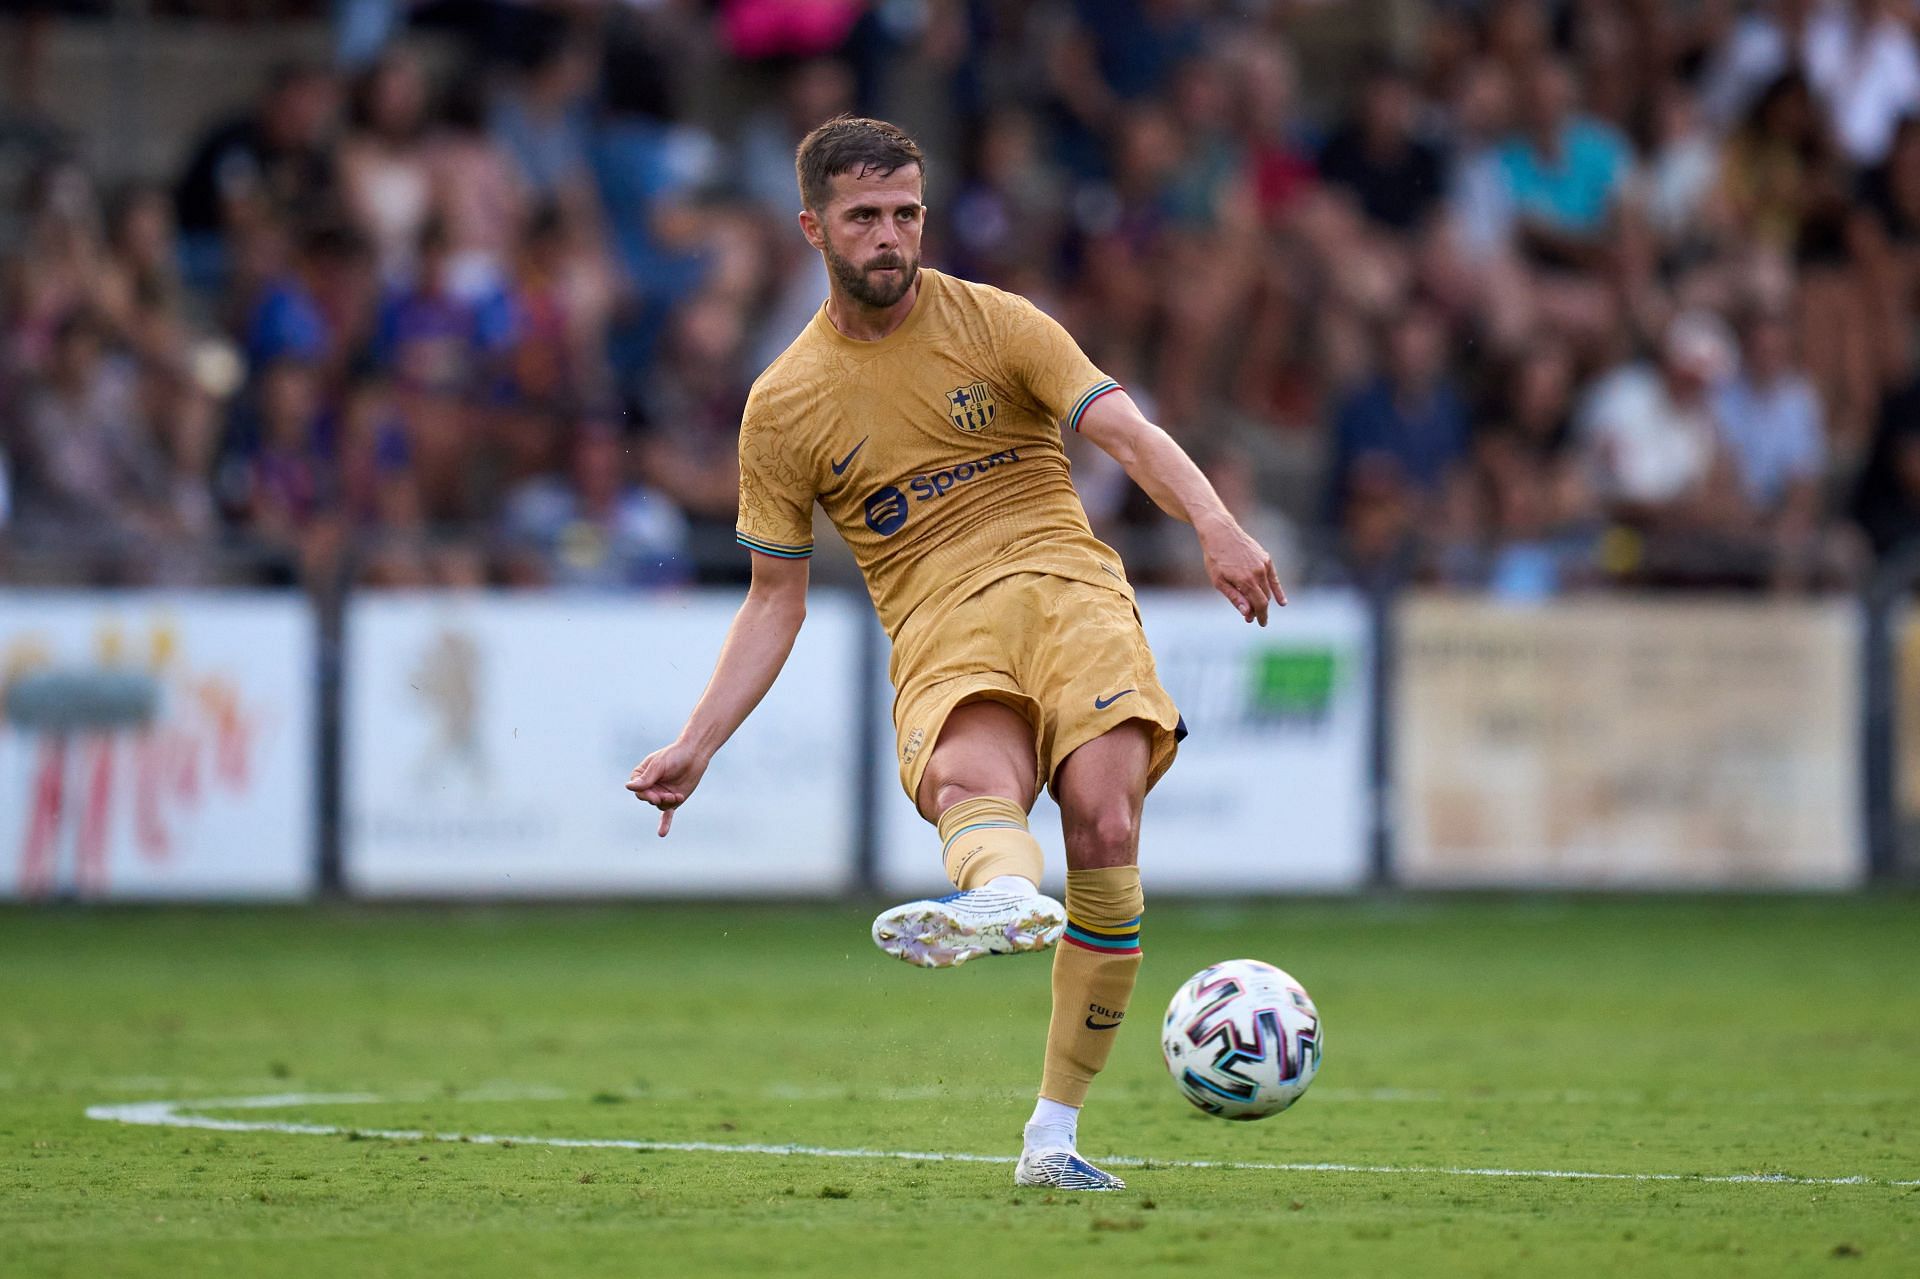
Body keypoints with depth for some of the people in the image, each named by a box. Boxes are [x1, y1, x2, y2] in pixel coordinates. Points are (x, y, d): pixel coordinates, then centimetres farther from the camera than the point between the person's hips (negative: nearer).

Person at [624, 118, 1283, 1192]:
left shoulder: (992, 322, 8)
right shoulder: (785, 406, 12)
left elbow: (1127, 431, -4)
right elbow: (777, 597, 18)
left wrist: (1215, 523, -24)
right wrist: (696, 746, 8)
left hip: (1063, 586, 0)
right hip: (938, 632, 0)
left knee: (1104, 821, -25)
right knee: (969, 779, -35)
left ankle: (1055, 1133, -17)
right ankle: (1007, 903, -74)